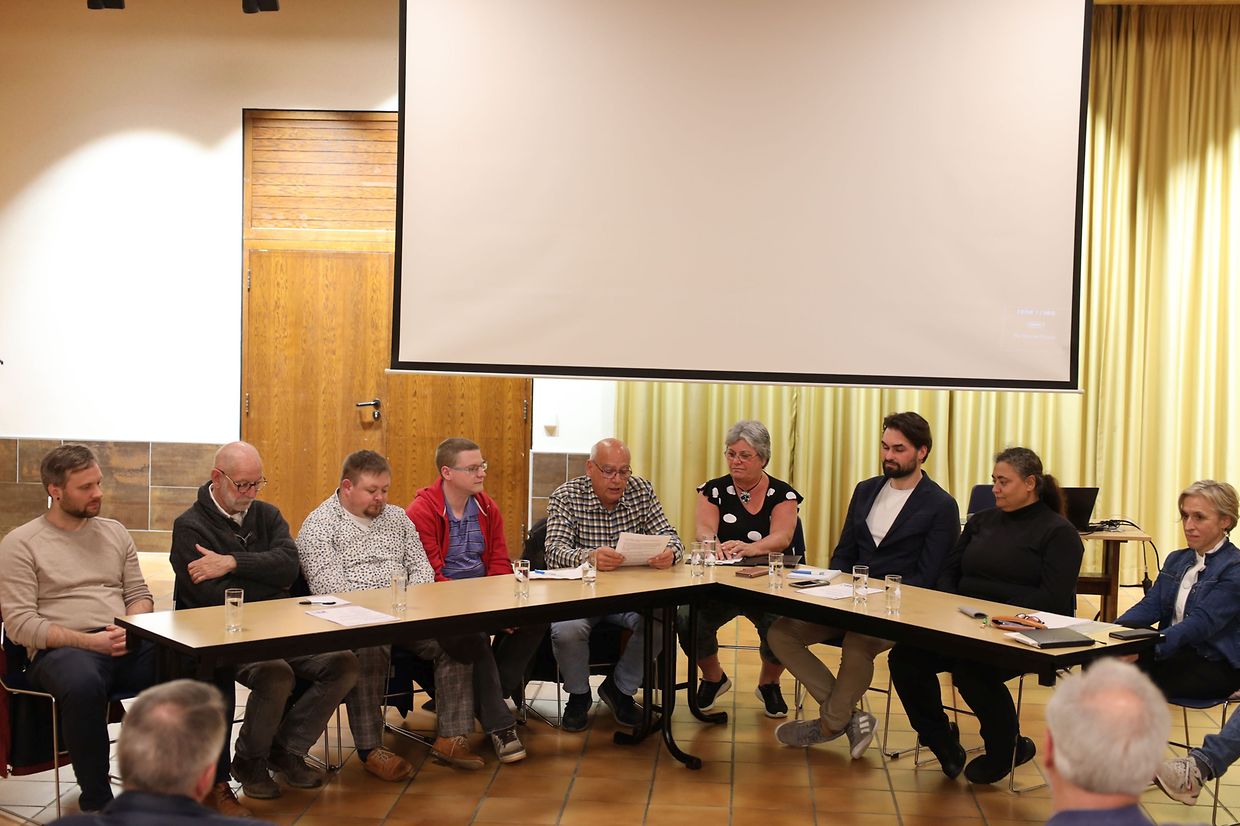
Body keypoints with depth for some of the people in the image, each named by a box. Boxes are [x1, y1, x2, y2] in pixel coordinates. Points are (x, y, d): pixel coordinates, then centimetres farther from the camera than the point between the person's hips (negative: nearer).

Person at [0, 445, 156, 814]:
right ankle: (96, 799, -23)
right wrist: (90, 641, -15)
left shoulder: (115, 532, 19)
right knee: (83, 684, -41)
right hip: (60, 650, -4)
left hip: (126, 645, 4)